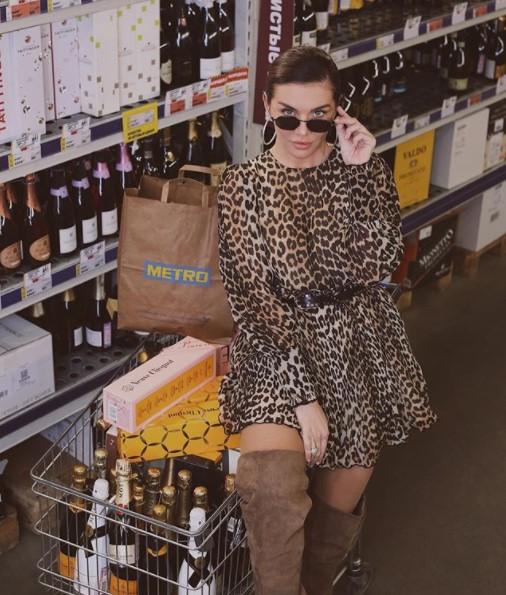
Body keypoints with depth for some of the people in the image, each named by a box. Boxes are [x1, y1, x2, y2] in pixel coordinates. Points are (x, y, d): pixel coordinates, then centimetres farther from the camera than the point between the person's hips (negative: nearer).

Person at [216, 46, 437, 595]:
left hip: (360, 348, 2)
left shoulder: (361, 169, 2)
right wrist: (303, 395, -17)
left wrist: (359, 171, -18)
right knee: (271, 489, -28)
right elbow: (253, 299, -10)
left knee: (339, 509, 12)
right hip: (278, 350, -2)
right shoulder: (243, 185, -4)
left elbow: (375, 265, -12)